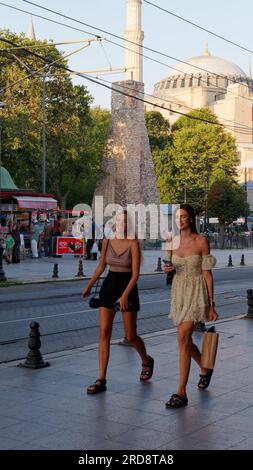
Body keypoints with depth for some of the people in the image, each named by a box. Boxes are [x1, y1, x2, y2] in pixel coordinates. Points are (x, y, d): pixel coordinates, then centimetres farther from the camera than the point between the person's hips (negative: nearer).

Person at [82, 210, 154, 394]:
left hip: (128, 288, -4)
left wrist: (125, 295, -25)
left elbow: (135, 274, -15)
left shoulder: (133, 243, -11)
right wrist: (89, 286, 20)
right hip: (109, 286, 4)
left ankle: (147, 361, 37)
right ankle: (102, 380, -1)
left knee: (131, 336, 5)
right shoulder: (107, 241, 3)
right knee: (104, 333, -4)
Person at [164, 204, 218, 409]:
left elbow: (207, 273, -8)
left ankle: (181, 393, -14)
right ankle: (204, 369, 45)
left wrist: (211, 305, -9)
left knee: (183, 339, -17)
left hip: (196, 293, -6)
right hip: (178, 292, 6)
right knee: (185, 340, 15)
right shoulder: (173, 242, 7)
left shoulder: (201, 242, -8)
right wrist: (168, 268, -6)